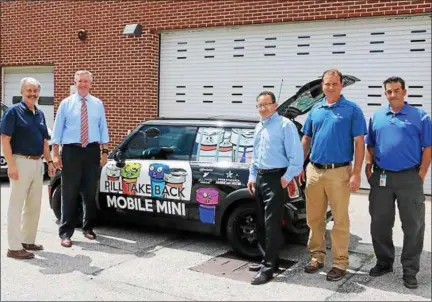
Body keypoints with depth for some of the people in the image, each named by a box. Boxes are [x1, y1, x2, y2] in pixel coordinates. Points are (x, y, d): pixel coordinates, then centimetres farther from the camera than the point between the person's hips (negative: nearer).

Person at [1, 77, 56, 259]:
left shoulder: (40, 114, 14)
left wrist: (49, 161, 12)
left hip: (37, 163, 8)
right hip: (21, 162, -7)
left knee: (34, 205, 13)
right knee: (16, 205, -2)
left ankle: (28, 241, 26)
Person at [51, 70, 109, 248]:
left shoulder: (98, 104, 8)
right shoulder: (66, 103, 3)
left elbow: (103, 128, 8)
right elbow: (57, 129, 0)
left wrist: (104, 152, 2)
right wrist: (56, 154, -6)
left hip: (92, 151, 2)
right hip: (71, 151, -2)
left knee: (90, 192, 11)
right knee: (69, 193, -2)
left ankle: (88, 228, 26)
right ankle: (66, 233, 5)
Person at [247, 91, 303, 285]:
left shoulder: (285, 125, -10)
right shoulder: (259, 128, 17)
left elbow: (296, 156, -15)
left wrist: (286, 178, -16)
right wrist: (252, 177, 16)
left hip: (276, 178, -9)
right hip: (260, 178, 9)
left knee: (271, 224, -8)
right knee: (260, 223, 14)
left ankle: (268, 267, -3)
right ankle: (267, 259, 26)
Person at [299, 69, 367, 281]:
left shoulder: (352, 110, -3)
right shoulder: (315, 110, 11)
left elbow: (359, 143, -6)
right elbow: (306, 139, 17)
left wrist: (356, 173, -12)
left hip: (339, 172, -5)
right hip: (314, 171, 5)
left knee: (340, 220, 3)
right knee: (314, 218, 11)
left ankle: (340, 262, 12)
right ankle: (317, 256, 25)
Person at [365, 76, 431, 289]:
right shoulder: (376, 117, 11)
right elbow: (370, 147, 14)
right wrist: (368, 170, 3)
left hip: (409, 178, -3)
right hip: (381, 177, 3)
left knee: (413, 225, 2)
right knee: (379, 224, 10)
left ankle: (410, 270, 13)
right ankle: (384, 262, 25)